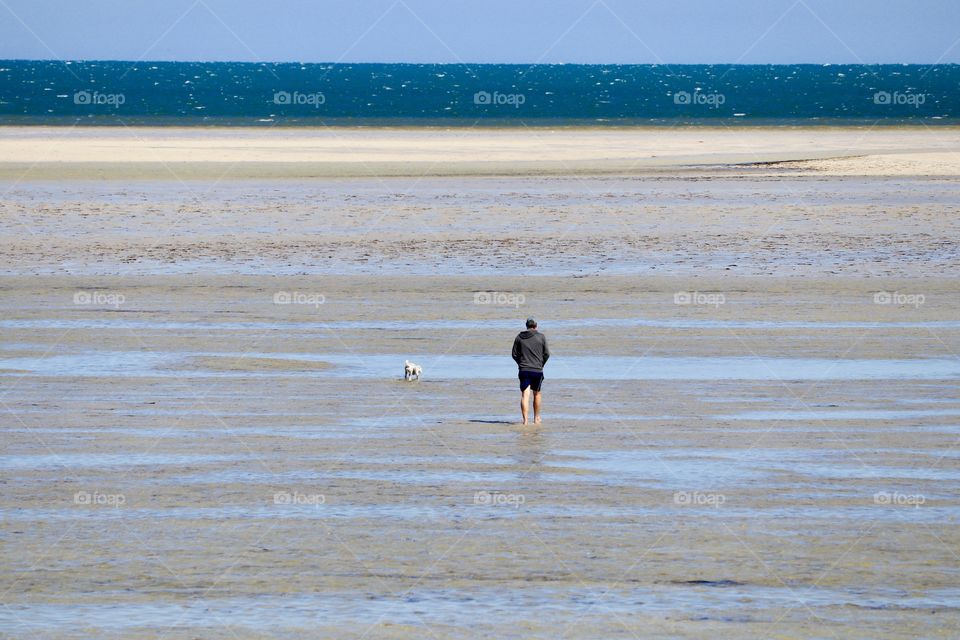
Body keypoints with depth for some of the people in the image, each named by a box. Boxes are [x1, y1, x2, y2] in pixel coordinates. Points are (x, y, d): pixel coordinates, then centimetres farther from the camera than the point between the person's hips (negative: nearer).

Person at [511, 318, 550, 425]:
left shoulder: (519, 337, 4)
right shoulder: (541, 337, 0)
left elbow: (515, 354, 7)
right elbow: (547, 354, 2)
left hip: (524, 371, 0)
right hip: (538, 370, 0)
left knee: (525, 395, -4)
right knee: (536, 394, 17)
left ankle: (525, 419, -18)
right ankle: (536, 418, 29)